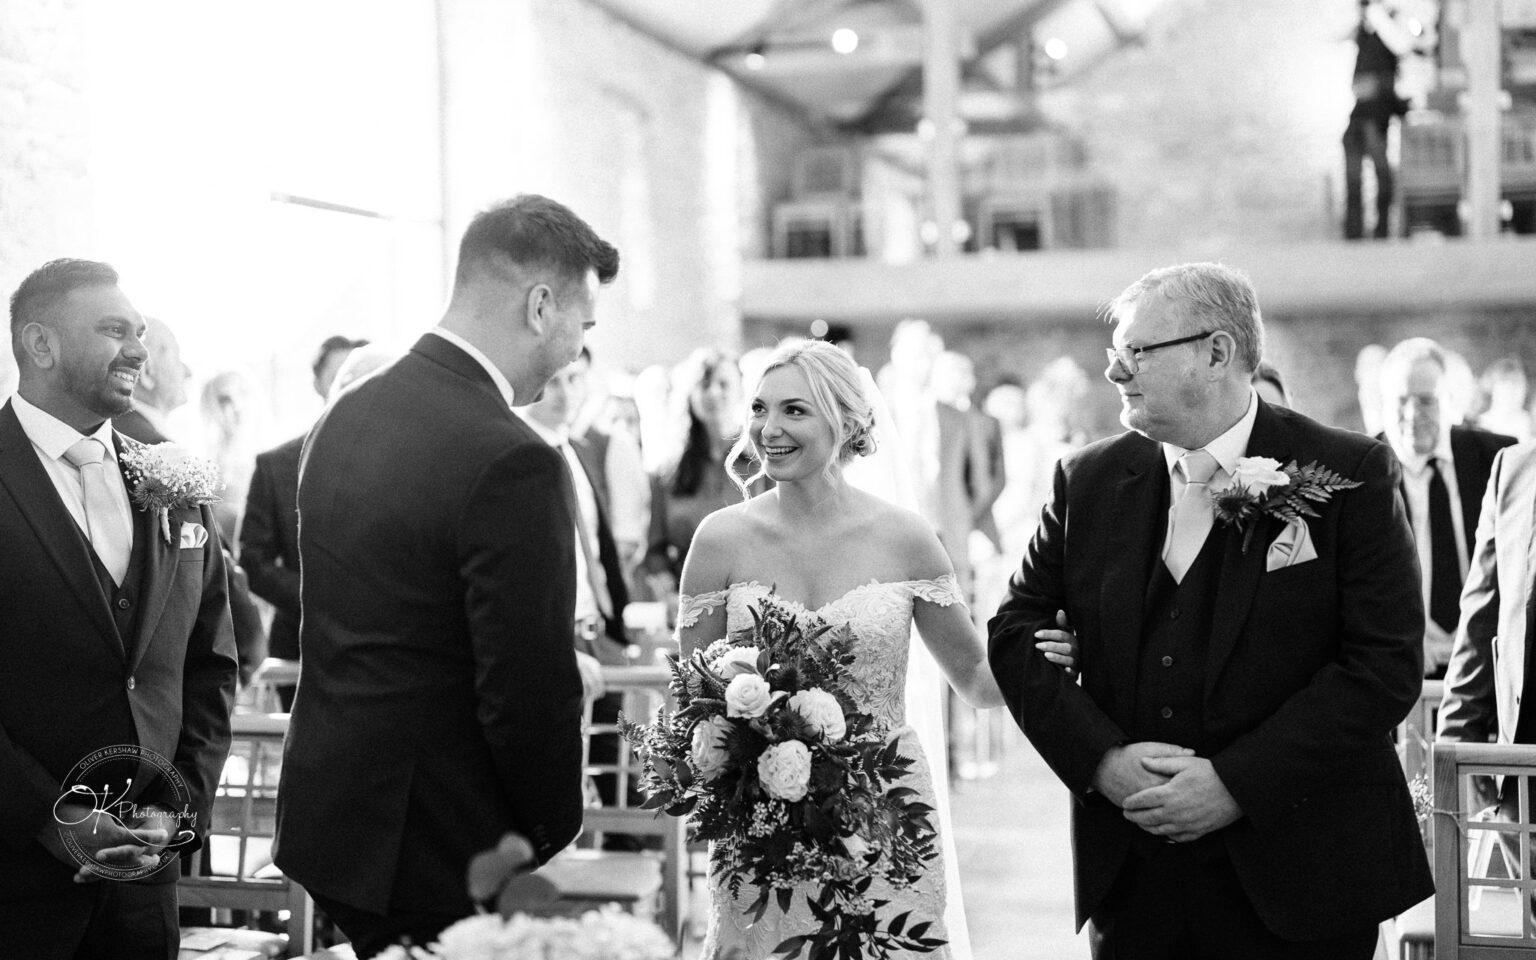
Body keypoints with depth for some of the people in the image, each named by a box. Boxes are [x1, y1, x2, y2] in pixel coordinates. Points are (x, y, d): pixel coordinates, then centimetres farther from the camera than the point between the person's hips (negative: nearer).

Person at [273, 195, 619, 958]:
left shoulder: (345, 413, 5)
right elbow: (528, 689, -21)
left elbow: (338, 628, 10)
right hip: (435, 851, -8)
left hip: (325, 815, 8)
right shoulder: (513, 463, -22)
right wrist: (550, 829, -3)